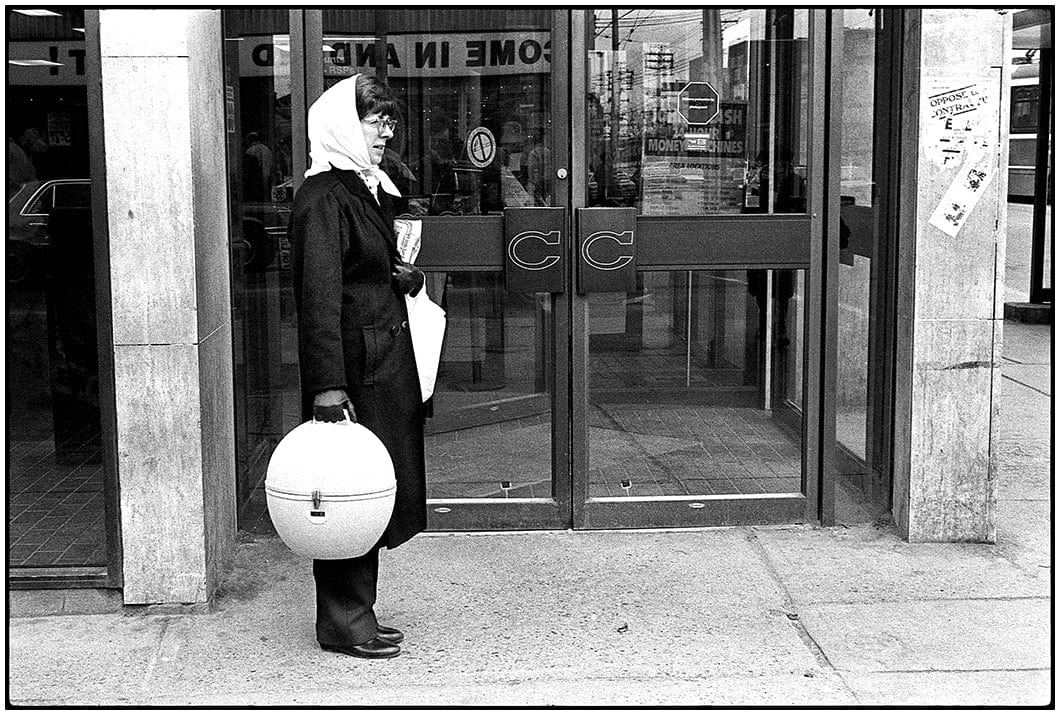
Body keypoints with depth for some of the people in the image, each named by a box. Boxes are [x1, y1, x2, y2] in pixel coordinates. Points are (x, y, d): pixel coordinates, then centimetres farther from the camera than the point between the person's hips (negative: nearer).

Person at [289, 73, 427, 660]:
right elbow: (319, 296, -22)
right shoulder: (323, 197, -15)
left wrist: (405, 277, 5)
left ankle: (355, 614, 26)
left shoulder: (371, 189, 15)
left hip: (386, 361, 10)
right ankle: (343, 624, 10)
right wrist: (328, 385, -27)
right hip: (354, 365, -10)